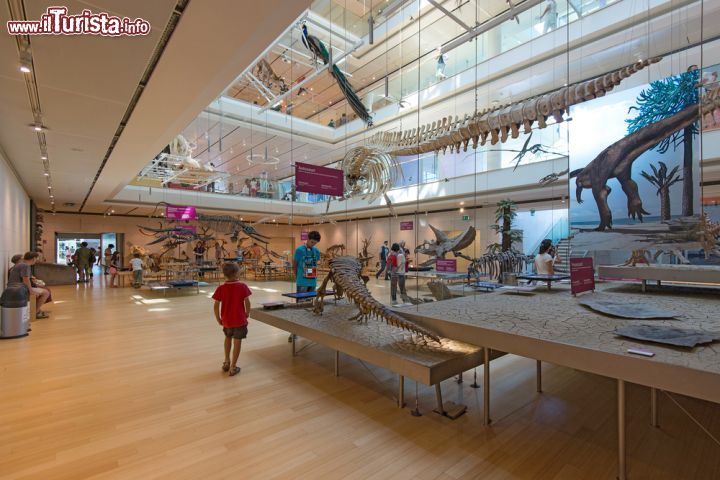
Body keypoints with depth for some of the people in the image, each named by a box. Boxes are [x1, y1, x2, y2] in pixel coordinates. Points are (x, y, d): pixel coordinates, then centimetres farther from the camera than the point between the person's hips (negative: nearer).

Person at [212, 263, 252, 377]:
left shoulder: (221, 288, -7)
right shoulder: (242, 286, -11)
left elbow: (216, 306, -6)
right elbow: (247, 303, -12)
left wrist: (218, 319, 5)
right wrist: (246, 315, 4)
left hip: (226, 320, 3)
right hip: (240, 320, -3)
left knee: (228, 338, 27)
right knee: (237, 342, 8)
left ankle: (226, 362, 33)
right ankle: (233, 367, 13)